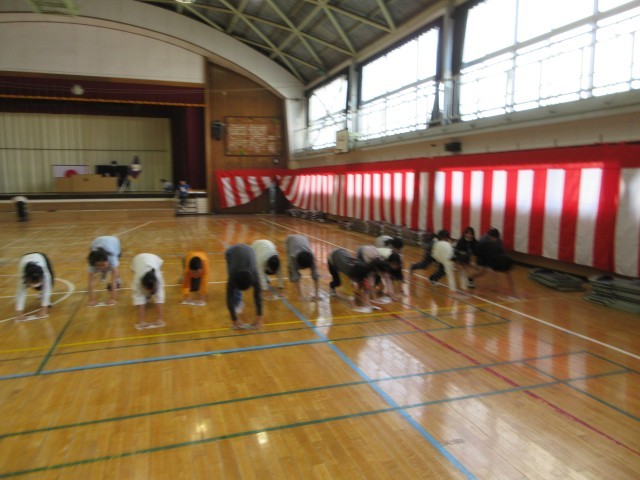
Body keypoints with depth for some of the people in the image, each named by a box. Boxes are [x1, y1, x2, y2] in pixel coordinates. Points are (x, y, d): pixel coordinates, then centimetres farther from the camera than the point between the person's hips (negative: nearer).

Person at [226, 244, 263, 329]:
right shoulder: (233, 275, -39)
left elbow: (258, 296, -35)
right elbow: (230, 298, -36)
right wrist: (234, 320, -38)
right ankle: (238, 303, 1)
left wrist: (259, 318, -37)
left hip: (248, 250, 1)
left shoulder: (254, 275, -38)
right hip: (231, 252, -1)